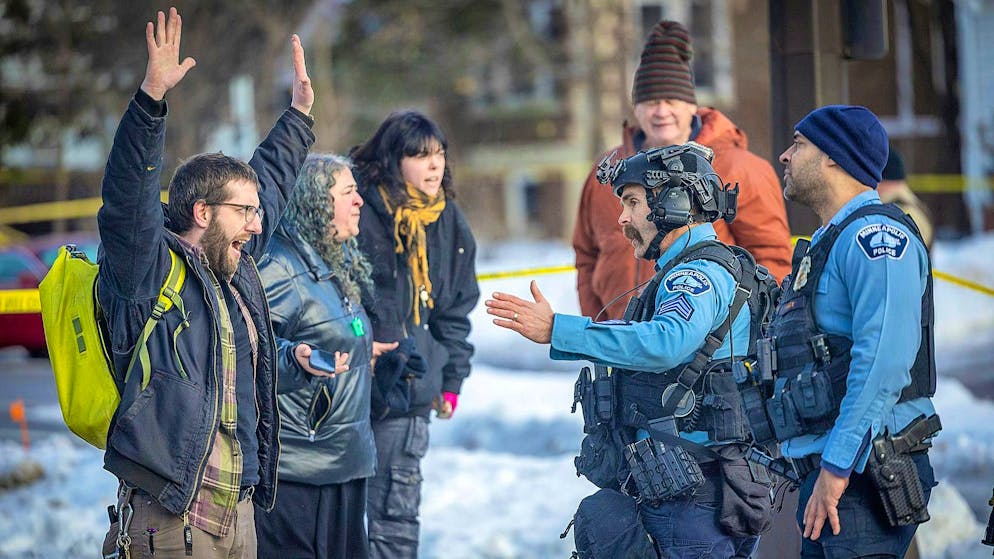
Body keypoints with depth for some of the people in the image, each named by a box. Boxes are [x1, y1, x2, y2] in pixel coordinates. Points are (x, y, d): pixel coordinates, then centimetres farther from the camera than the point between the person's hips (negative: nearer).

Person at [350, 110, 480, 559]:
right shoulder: (360, 211, -11)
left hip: (411, 390, 5)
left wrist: (451, 379, 13)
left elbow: (457, 308, 16)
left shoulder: (449, 223, 8)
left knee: (398, 513, 8)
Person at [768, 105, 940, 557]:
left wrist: (838, 465, -24)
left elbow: (883, 360, -22)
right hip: (826, 469, 10)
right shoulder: (827, 243, 23)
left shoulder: (874, 234, -10)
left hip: (865, 472, -10)